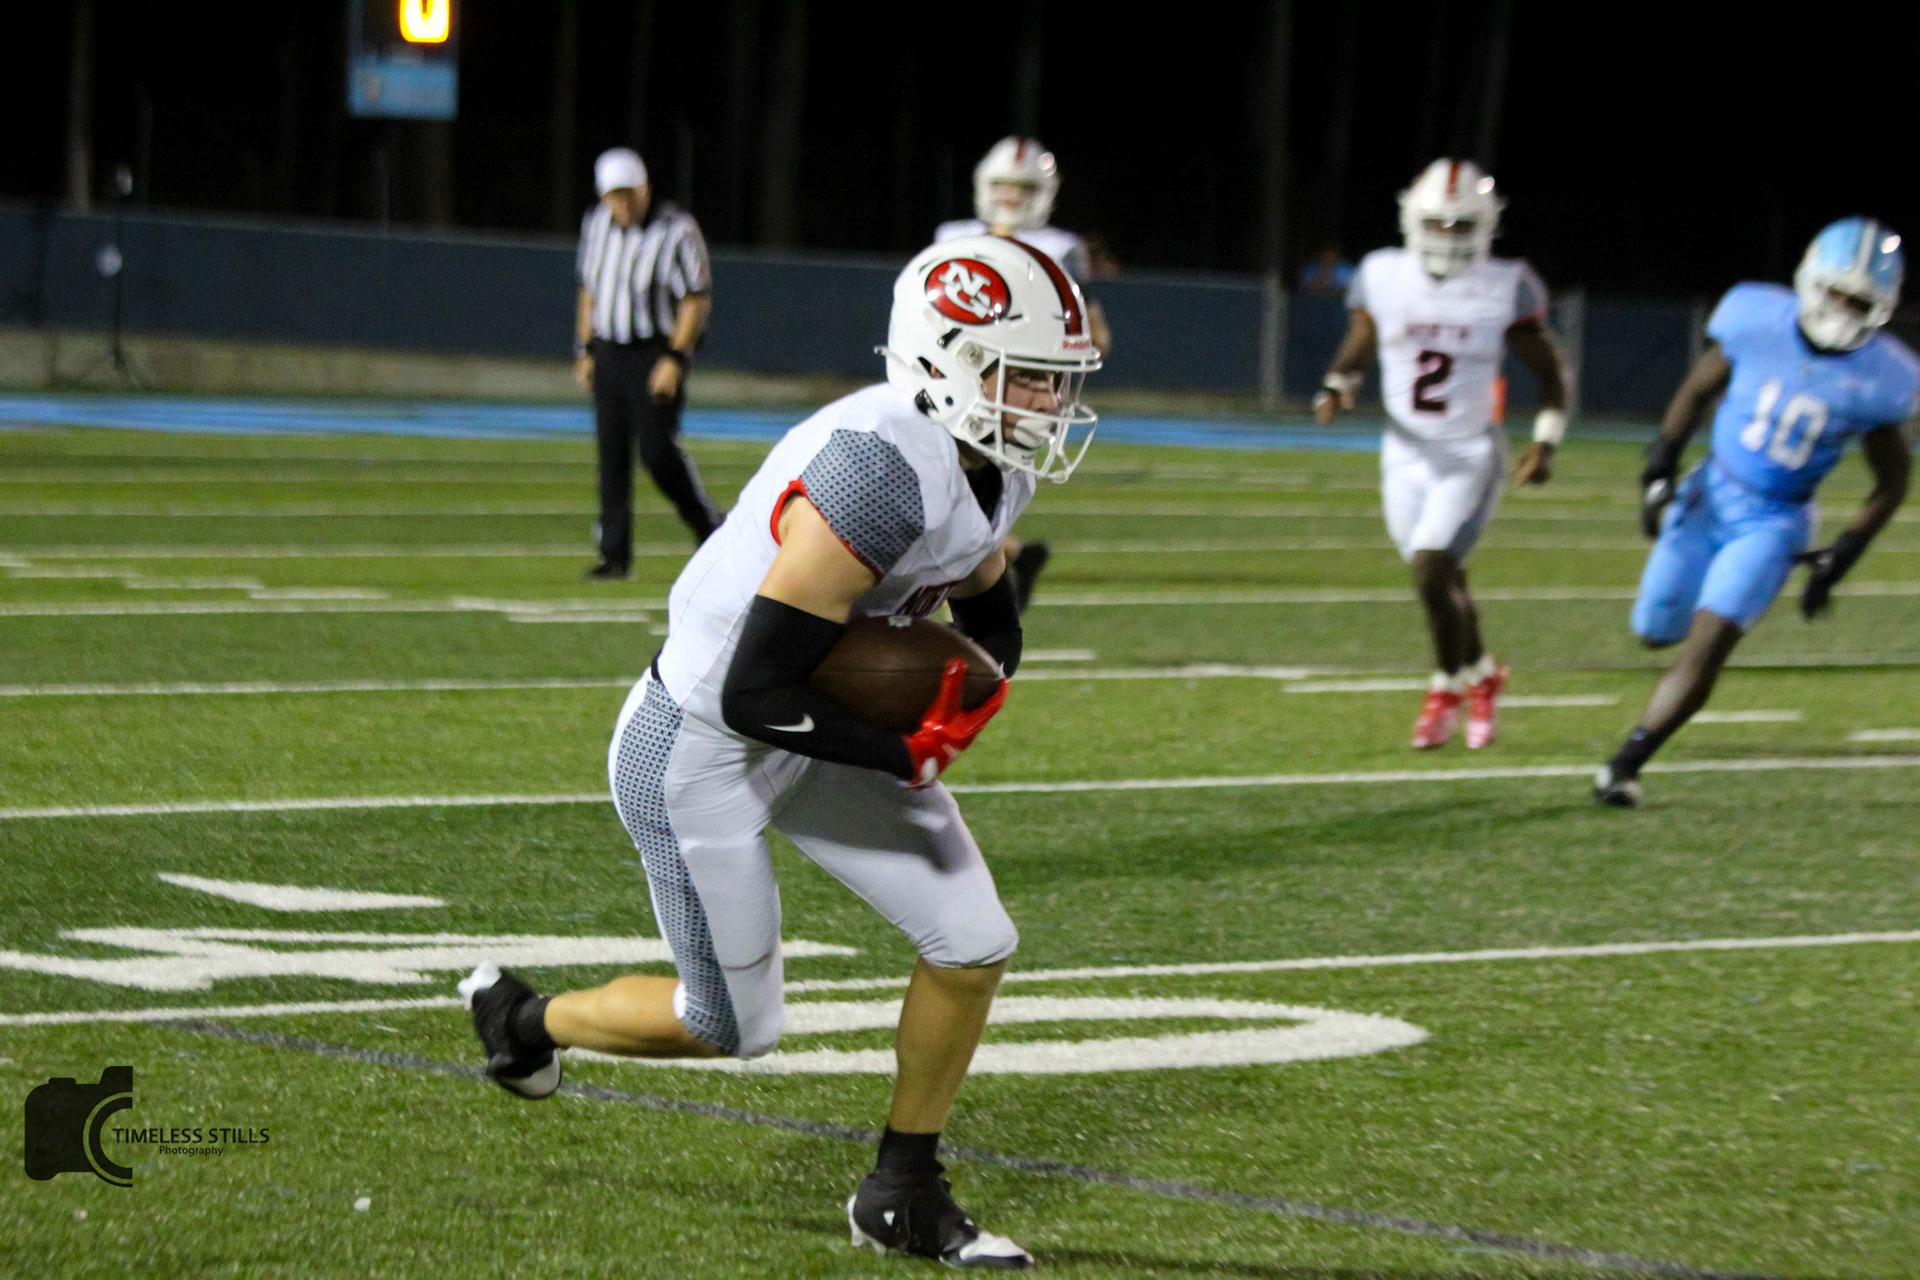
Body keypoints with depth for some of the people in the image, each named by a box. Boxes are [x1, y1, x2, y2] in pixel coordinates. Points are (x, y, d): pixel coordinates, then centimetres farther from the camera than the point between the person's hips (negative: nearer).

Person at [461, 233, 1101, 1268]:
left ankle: (903, 1198, 20)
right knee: (735, 1025, 6)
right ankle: (524, 1020, 33)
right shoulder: (882, 475, -33)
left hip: (808, 733, 9)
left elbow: (992, 621, 15)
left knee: (973, 945, 3)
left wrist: (969, 684, -9)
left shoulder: (990, 467, -3)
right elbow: (754, 692, -32)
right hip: (700, 750, -9)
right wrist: (909, 758, -23)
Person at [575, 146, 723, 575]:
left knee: (657, 451, -11)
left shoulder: (676, 230, -12)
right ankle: (614, 552, 6)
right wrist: (586, 350, 14)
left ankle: (709, 527, 8)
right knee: (611, 453, 3)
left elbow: (696, 299, -12)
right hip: (608, 353, 6)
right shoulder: (595, 225, 8)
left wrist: (675, 359, -18)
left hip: (656, 354, -6)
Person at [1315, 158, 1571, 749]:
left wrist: (1545, 444, -12)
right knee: (1445, 584, 12)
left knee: (1432, 574, -17)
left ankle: (1447, 687, 6)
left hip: (1471, 456, -4)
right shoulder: (1384, 278, -3)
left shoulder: (1505, 289, -10)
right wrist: (1336, 389, -12)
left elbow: (1550, 373, -1)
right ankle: (1482, 675, 39)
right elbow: (1354, 351, 10)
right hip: (1406, 455, 4)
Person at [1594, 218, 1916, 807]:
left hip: (1774, 523, -2)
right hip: (1710, 496, 2)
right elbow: (1699, 390, 3)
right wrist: (1659, 471, -3)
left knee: (1706, 648, -16)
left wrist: (1839, 560, -6)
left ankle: (1625, 765, -5)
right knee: (1657, 631, 10)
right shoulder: (1759, 322, -15)